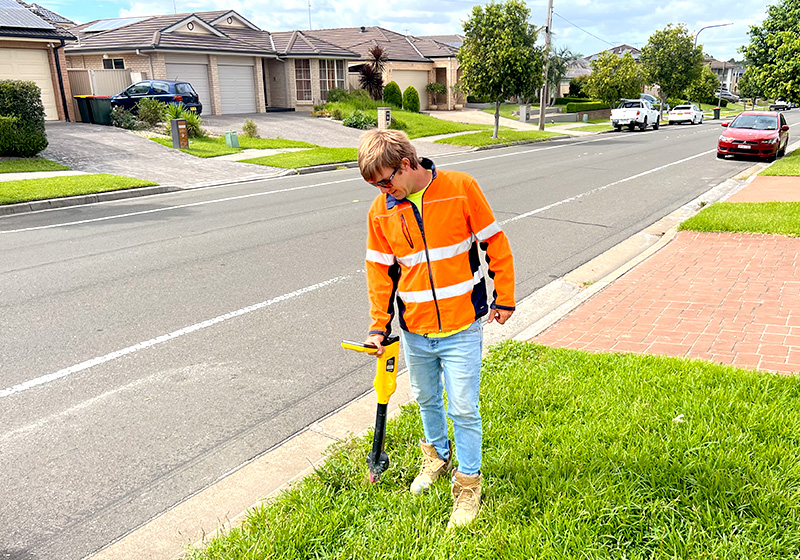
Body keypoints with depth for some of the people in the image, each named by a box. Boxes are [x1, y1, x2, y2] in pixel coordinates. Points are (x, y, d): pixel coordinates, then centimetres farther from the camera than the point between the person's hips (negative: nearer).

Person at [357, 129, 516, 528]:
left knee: (463, 409, 1)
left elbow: (494, 242, -3)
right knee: (426, 399, 20)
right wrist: (378, 326, 7)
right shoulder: (380, 211, -1)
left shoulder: (460, 188, -11)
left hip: (461, 328, -4)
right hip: (414, 329, 4)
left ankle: (468, 483, 21)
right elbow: (380, 271, 8)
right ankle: (437, 456, 46)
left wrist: (504, 298, 0)